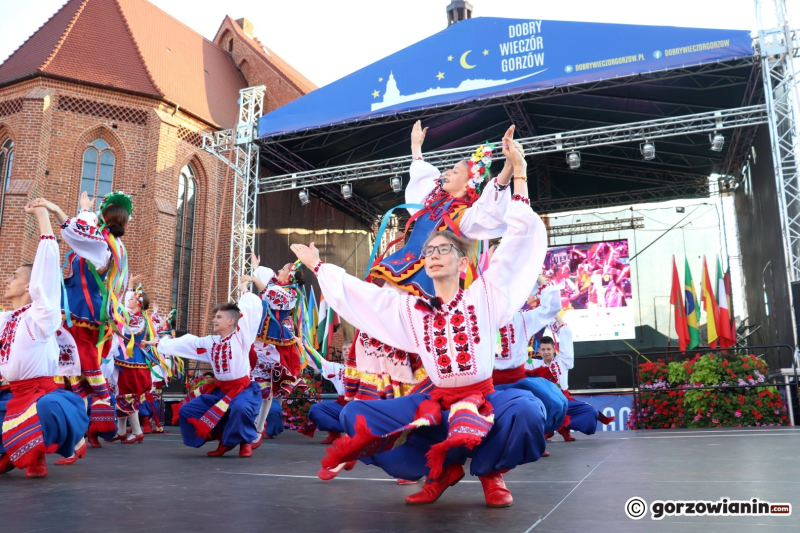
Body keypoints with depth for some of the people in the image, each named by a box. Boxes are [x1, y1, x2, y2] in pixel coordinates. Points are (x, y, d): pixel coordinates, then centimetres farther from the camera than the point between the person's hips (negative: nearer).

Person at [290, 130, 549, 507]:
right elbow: (356, 293, 15)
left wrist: (519, 173, -6)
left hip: (484, 399, -3)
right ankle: (441, 469, 6)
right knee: (354, 415, -9)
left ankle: (489, 471, -2)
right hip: (436, 403, 4)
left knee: (526, 408, -37)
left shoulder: (484, 295, 0)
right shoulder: (412, 310, 9)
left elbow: (520, 236, -3)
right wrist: (318, 267, 21)